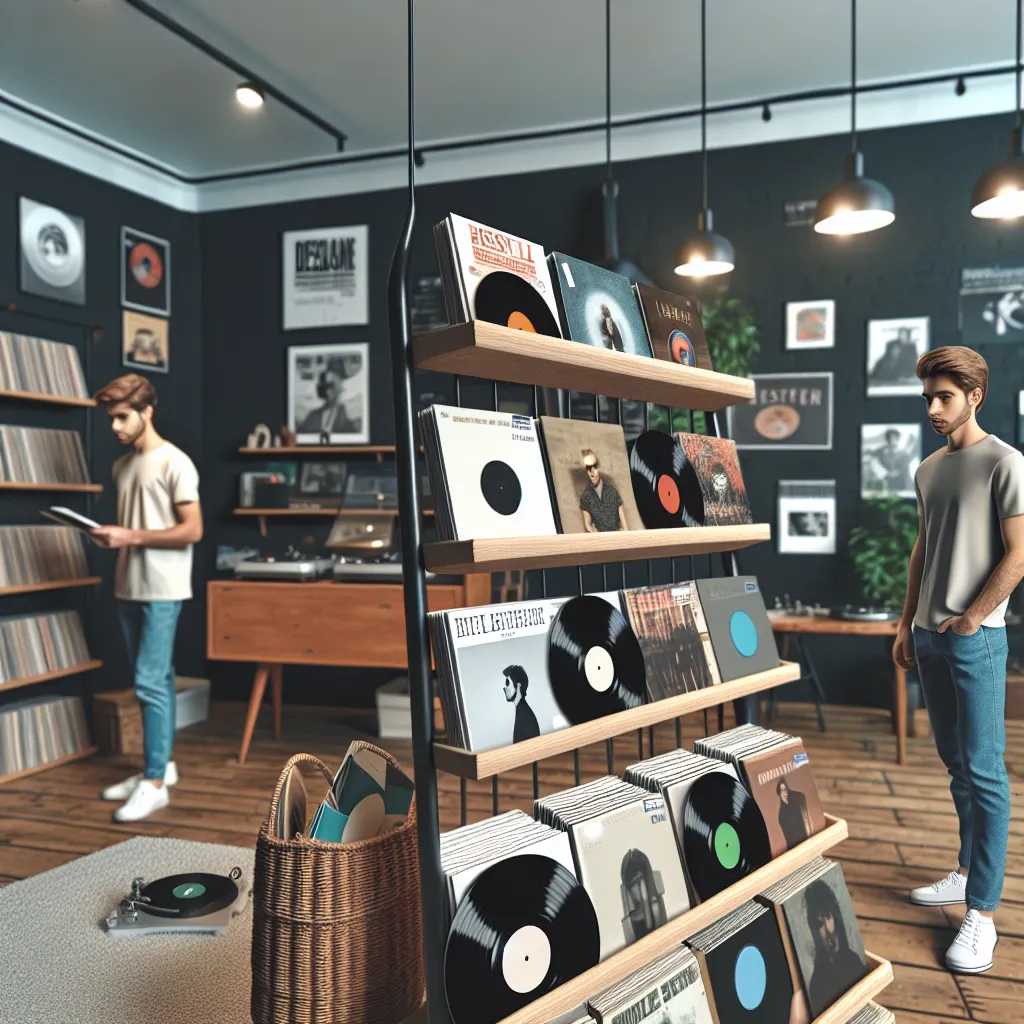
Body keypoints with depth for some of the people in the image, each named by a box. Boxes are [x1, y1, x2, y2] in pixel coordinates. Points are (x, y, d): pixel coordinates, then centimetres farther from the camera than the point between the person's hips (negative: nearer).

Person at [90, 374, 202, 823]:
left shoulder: (174, 463, -11)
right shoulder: (122, 466, 14)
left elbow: (192, 530, -15)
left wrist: (131, 537, -18)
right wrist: (110, 536, 0)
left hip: (162, 591, -8)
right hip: (128, 588, 8)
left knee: (150, 683, -8)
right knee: (155, 680, 14)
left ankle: (155, 783, -1)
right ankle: (161, 765, 23)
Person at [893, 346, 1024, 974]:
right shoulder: (928, 470, 14)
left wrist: (970, 618, -13)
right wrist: (908, 625, 16)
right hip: (930, 636, 7)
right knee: (956, 763, 16)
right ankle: (969, 873, 29)